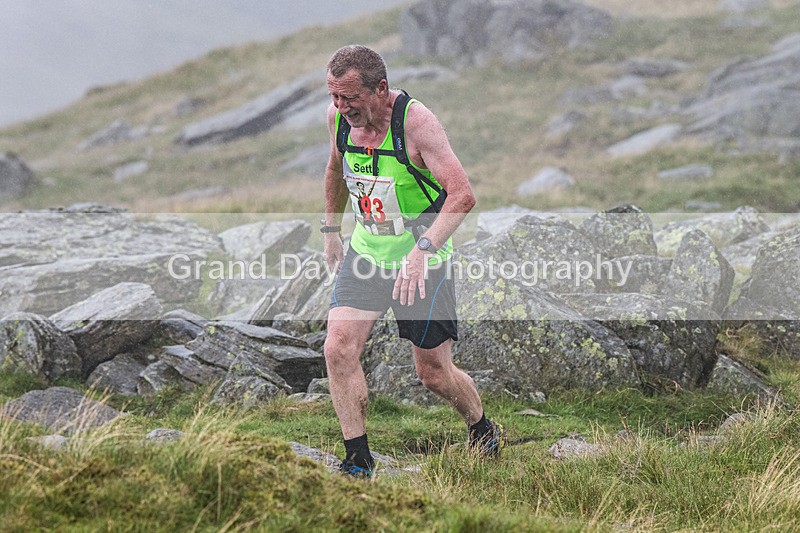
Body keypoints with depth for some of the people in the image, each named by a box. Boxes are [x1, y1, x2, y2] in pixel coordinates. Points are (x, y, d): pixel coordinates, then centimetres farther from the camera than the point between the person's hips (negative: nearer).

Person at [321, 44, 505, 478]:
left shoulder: (415, 121, -25)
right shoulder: (337, 116, -6)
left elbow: (463, 195, -32)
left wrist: (423, 249, -42)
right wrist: (331, 230, 20)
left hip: (423, 259, -5)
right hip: (366, 250, 5)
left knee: (433, 373, 3)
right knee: (338, 349, -13)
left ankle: (484, 430, 33)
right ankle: (358, 462, -4)